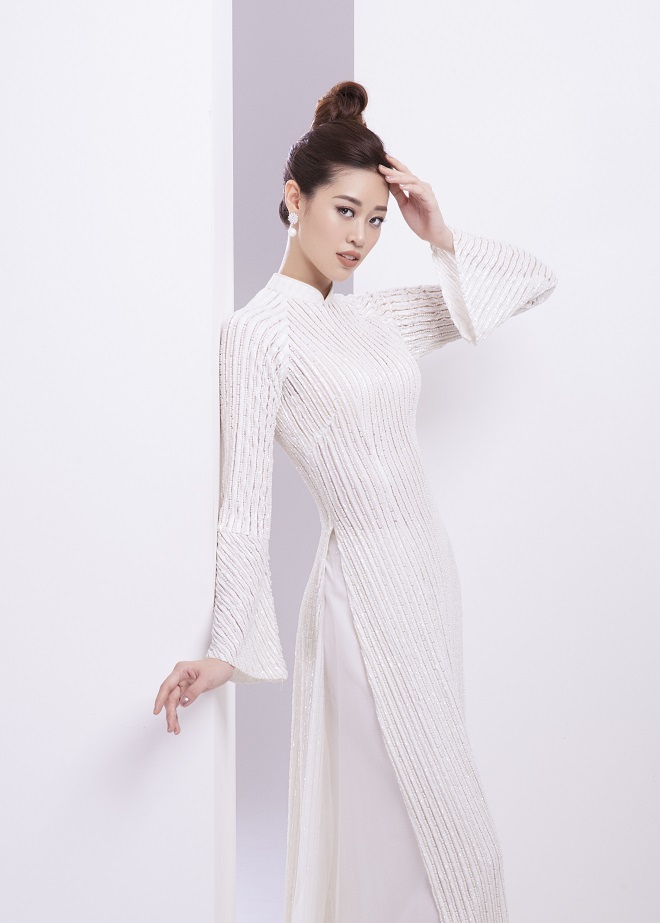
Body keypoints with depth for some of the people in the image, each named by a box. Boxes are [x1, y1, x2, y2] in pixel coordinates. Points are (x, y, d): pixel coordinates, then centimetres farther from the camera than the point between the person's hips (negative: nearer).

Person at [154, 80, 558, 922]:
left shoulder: (375, 318, 9)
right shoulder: (258, 330, -10)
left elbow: (534, 279, 14)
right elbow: (245, 497, -13)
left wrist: (442, 239, 0)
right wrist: (227, 648, -17)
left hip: (428, 574, 7)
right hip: (367, 590, -7)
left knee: (387, 822, 18)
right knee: (440, 828, 0)